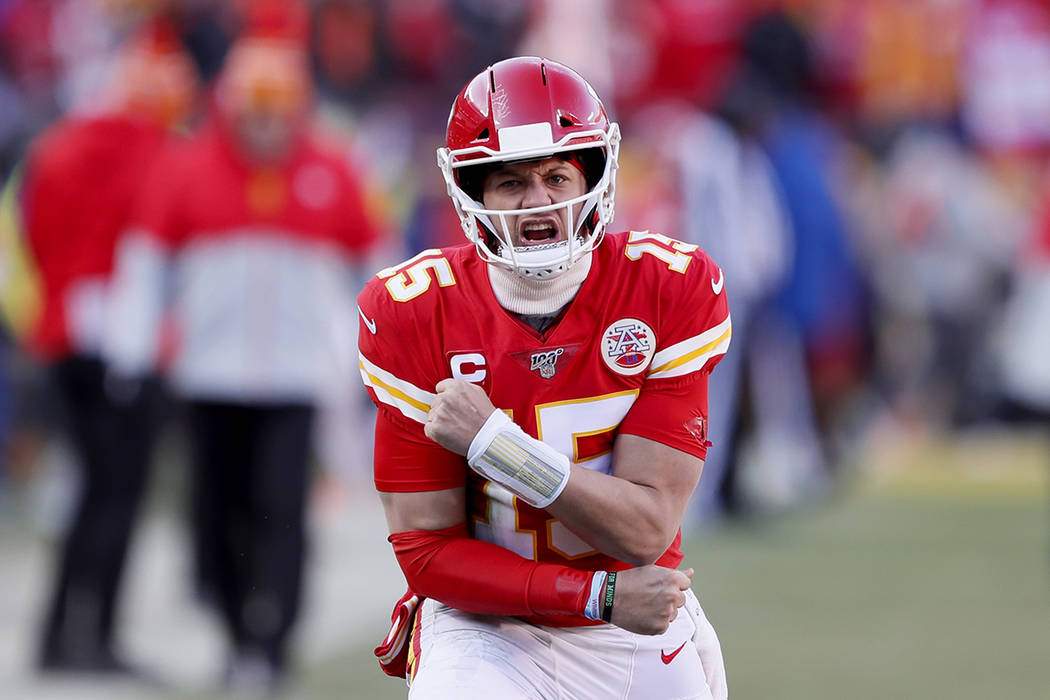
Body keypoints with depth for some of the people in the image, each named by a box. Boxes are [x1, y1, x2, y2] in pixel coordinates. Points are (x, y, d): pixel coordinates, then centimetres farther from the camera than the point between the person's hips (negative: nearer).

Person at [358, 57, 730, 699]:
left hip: (640, 642, 2)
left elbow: (645, 530, -17)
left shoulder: (673, 290, -12)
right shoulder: (416, 314, -12)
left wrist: (491, 441, -26)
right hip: (485, 632, -2)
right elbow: (427, 550, -10)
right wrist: (600, 593, -20)